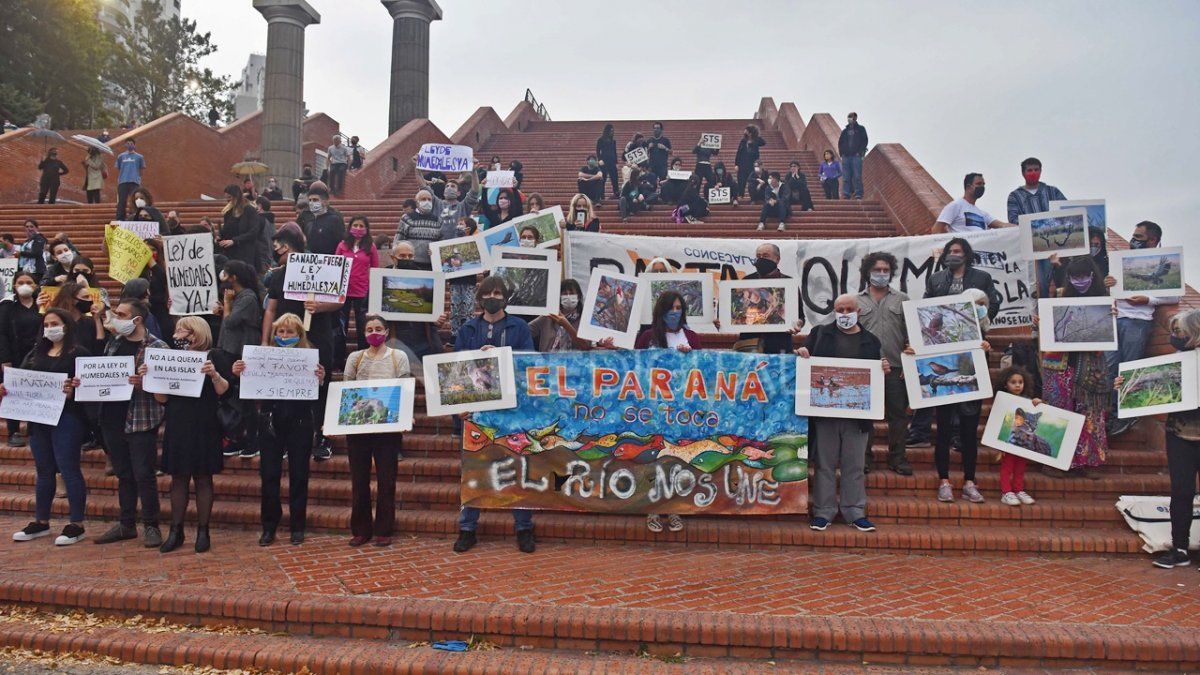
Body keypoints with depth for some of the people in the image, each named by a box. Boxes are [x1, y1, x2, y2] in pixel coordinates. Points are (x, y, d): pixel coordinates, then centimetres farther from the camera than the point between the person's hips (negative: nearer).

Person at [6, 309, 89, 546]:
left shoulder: (78, 353, -4)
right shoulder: (35, 354, 16)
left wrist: (72, 392, -29)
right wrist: (6, 390, -6)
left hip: (66, 418, -6)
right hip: (38, 419, 7)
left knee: (69, 469, -4)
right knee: (44, 471, 14)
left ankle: (76, 524, 2)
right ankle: (41, 522, 24)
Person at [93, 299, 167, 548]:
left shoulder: (157, 347, -9)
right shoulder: (113, 343, 11)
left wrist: (142, 383, -27)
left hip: (141, 420, -6)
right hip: (113, 418, 6)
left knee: (143, 475, -1)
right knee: (123, 474, 14)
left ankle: (151, 526, 9)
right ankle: (126, 525, 24)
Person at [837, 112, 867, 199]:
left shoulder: (861, 129, 7)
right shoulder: (845, 131, 17)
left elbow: (864, 141, 0)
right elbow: (840, 142, 18)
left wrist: (860, 152, -10)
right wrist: (841, 152, 3)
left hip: (856, 156, -4)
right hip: (846, 156, 4)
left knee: (857, 176, -8)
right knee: (846, 177, 2)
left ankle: (858, 195, -6)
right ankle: (846, 194, 5)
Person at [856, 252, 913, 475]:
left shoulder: (902, 299, 10)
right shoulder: (857, 301, 9)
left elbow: (911, 334, 6)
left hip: (896, 367, 0)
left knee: (898, 413, 4)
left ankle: (897, 458, 14)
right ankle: (864, 457, 13)